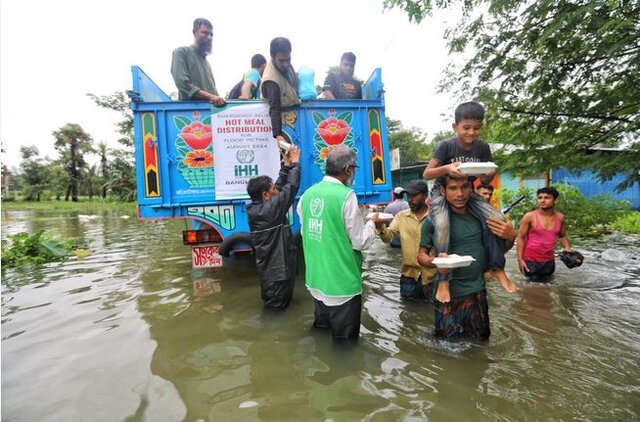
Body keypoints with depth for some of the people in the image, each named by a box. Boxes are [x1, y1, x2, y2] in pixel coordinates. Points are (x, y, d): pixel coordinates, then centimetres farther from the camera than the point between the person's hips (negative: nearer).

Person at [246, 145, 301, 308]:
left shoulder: (253, 208, 2)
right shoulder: (272, 208, -22)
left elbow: (279, 188, 10)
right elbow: (291, 187, -16)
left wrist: (286, 166, 12)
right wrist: (294, 163, -2)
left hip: (267, 269, 9)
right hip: (278, 270, -9)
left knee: (271, 304, 22)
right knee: (278, 307, 6)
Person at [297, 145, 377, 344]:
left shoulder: (307, 195, 2)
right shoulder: (346, 195, -18)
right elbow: (361, 242, -15)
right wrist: (372, 222, 4)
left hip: (316, 281, 7)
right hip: (342, 283, -6)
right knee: (344, 341, 12)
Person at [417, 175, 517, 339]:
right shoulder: (433, 221, -12)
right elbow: (421, 255, -4)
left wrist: (511, 237, -13)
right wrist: (435, 262, -26)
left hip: (477, 291, 4)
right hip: (449, 293, -3)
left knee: (480, 341, 21)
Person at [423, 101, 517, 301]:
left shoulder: (483, 147, -2)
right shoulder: (446, 146, -13)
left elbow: (485, 181, 3)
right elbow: (426, 174, -17)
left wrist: (489, 175, -21)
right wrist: (446, 168, -36)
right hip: (442, 192, -4)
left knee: (498, 220, -18)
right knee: (442, 226, -34)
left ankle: (497, 268, 5)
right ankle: (443, 280, -21)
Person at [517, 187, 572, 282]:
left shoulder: (560, 217, -1)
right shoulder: (529, 216, -14)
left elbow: (563, 236, 14)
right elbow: (521, 237, -11)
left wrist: (567, 248, -5)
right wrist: (520, 259, -15)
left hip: (549, 260, 4)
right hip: (530, 259, -4)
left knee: (545, 280, 19)